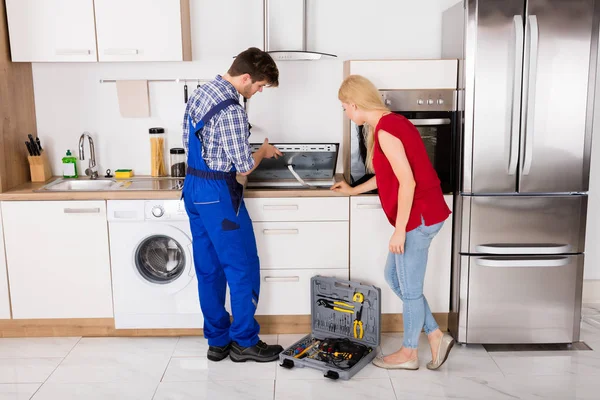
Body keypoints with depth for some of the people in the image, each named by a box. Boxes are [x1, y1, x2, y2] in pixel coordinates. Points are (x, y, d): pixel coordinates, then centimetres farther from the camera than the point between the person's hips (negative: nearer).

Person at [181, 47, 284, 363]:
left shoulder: (199, 93, 8)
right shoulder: (231, 111, -21)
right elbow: (244, 167, -17)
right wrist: (264, 151, 3)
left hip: (192, 186, 10)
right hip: (218, 193, -9)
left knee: (208, 269, 13)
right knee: (243, 267, 4)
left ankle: (217, 341, 23)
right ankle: (244, 341, 15)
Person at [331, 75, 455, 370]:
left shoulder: (385, 130, -19)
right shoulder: (390, 123, 12)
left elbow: (407, 182, -23)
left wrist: (399, 231, -19)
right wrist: (353, 190, 33)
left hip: (418, 217, -10)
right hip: (421, 214, 10)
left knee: (409, 289, 6)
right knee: (394, 276, 19)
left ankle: (408, 354, 25)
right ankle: (436, 337, 27)